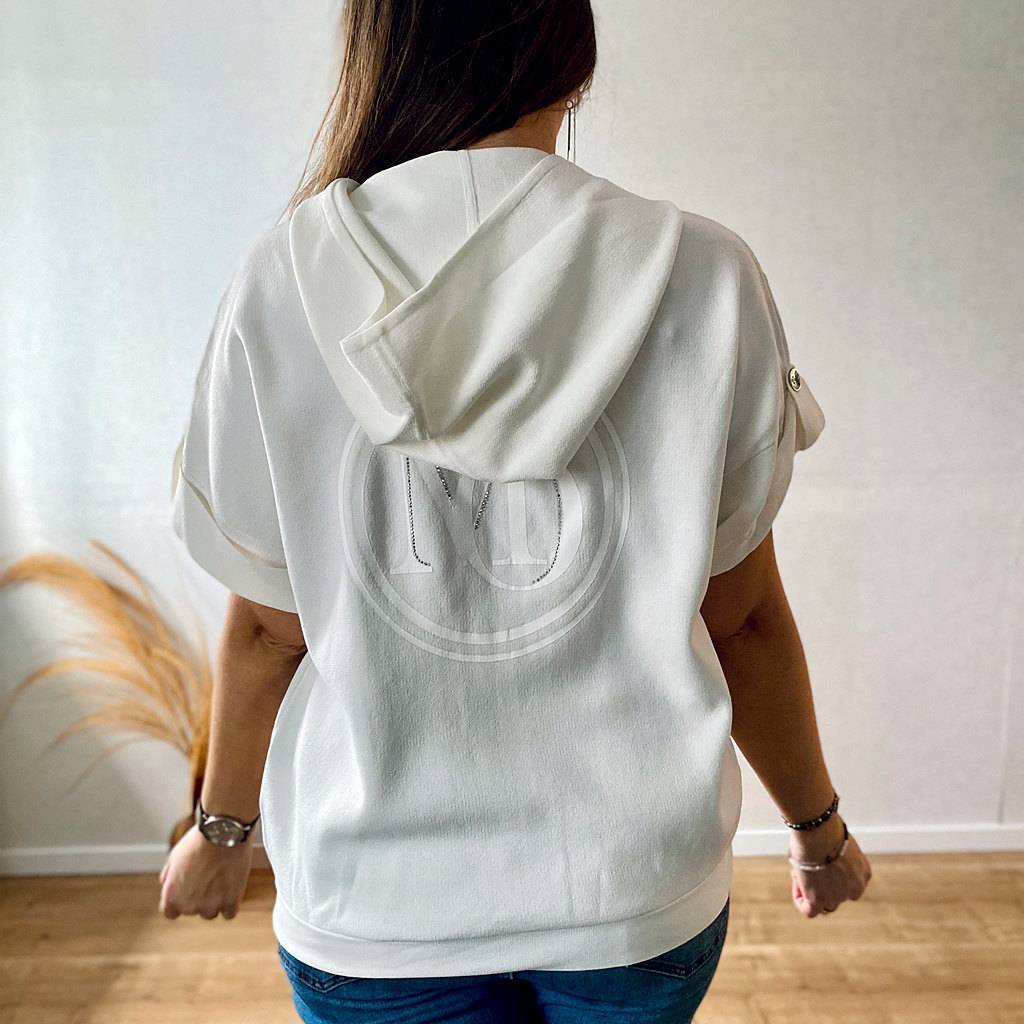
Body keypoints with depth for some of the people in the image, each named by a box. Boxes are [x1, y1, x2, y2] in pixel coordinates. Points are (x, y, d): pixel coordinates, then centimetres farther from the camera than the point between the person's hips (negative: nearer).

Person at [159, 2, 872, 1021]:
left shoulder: (282, 283, -13)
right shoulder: (705, 276, -13)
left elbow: (266, 626, -6)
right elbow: (743, 615, -7)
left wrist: (221, 828, 13)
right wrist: (817, 823, 12)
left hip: (374, 900, 0)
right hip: (638, 882, 1)